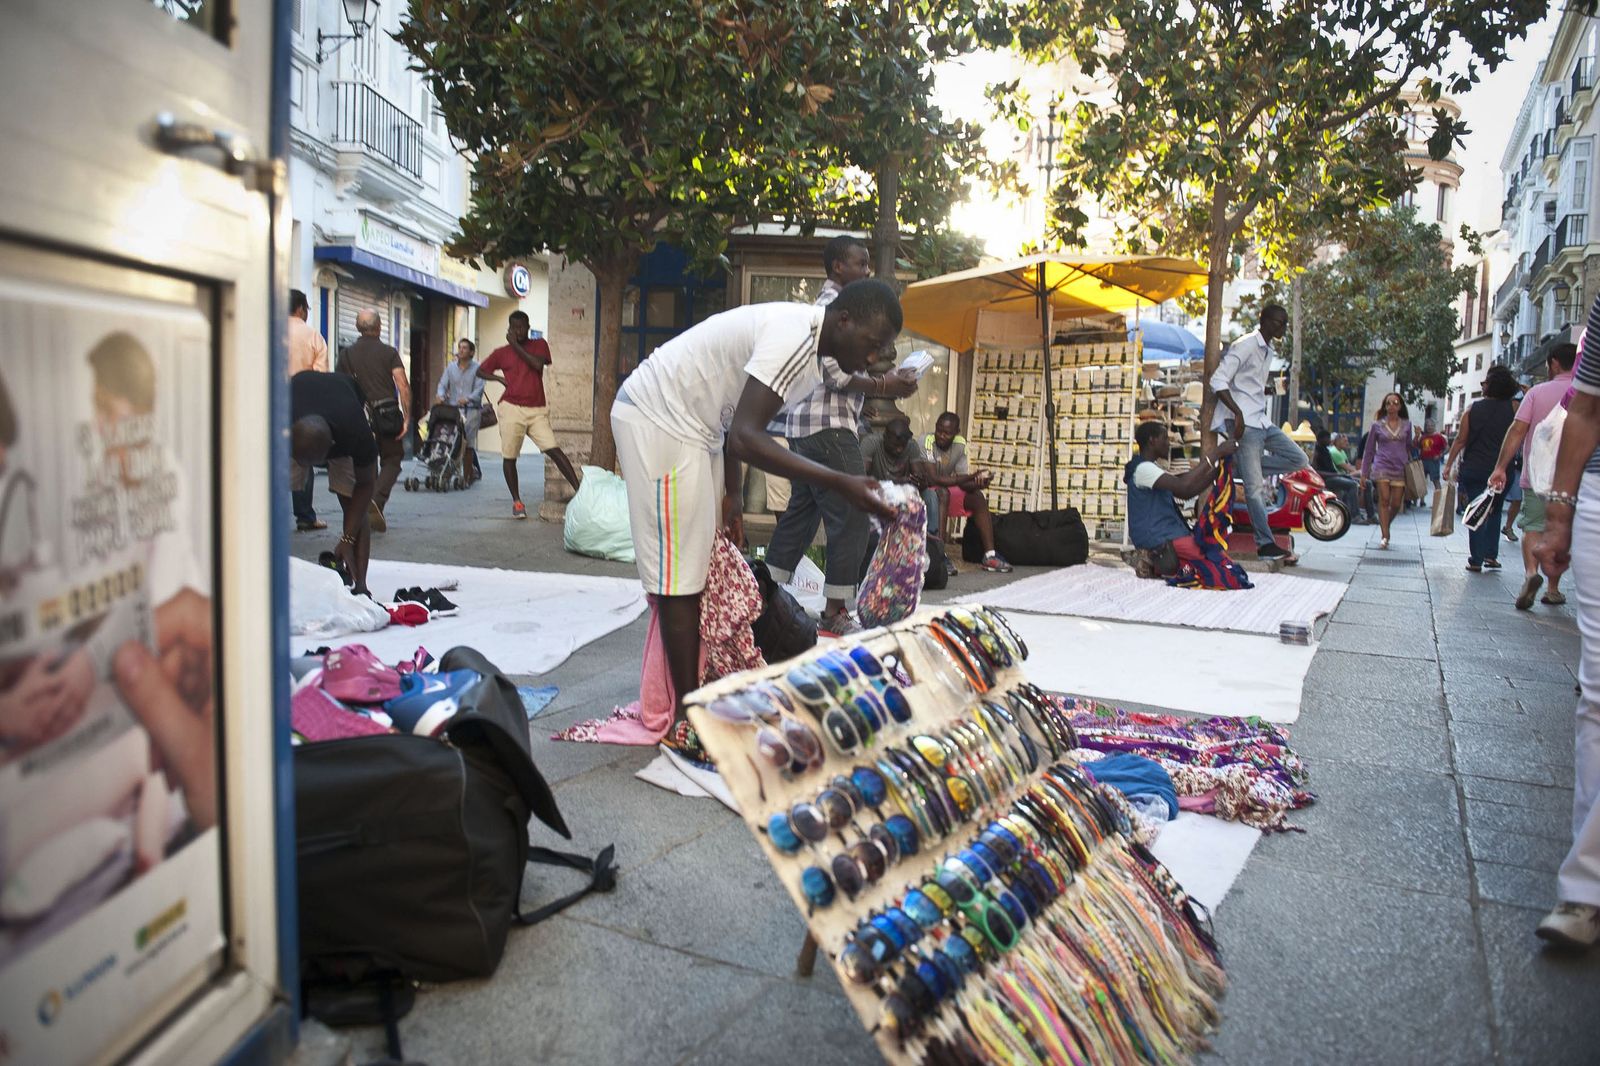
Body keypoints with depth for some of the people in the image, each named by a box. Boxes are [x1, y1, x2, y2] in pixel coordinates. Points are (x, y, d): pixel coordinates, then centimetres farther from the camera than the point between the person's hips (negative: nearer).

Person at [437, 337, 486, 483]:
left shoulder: (477, 368, 2)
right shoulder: (450, 367, 14)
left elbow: (479, 389, -8)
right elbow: (443, 384, 8)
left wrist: (467, 399, -26)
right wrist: (441, 396, -14)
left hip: (471, 410, -4)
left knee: (468, 443, -9)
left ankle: (467, 475, -2)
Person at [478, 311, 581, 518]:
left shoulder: (539, 344, 8)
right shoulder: (501, 353, 10)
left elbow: (538, 364, -11)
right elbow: (481, 371, 19)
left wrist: (516, 345, -7)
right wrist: (499, 378, 1)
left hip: (537, 410, -1)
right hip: (511, 408, 1)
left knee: (554, 450, -13)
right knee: (509, 457, 3)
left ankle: (578, 490, -17)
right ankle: (516, 501, 15)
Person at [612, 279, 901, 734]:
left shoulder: (806, 343, 6)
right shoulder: (795, 338, -25)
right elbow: (745, 437, -33)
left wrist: (732, 493, 10)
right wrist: (840, 483, -36)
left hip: (689, 423, 10)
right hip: (656, 420, -10)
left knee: (703, 566, 12)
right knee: (678, 576, -6)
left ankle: (699, 690, 21)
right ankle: (687, 717, 2)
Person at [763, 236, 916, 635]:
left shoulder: (826, 303, 22)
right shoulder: (835, 304, -11)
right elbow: (833, 372, -19)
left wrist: (885, 379, 14)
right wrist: (882, 386, -13)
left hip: (804, 423, 11)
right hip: (827, 425, -11)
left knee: (801, 513, 15)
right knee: (851, 517, -7)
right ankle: (836, 613, -4)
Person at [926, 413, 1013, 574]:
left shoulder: (960, 445, -5)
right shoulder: (927, 441, -22)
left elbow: (962, 482, -7)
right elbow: (932, 478, -29)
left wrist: (978, 483, -31)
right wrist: (972, 476, -31)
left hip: (947, 491, 6)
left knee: (977, 496, -12)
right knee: (942, 493, -35)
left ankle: (989, 554, -16)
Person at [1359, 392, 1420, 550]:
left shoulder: (1406, 425, 10)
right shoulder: (1377, 425, 6)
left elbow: (1409, 447, 17)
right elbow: (1369, 450, 9)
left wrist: (1416, 438, -5)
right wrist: (1364, 473, 6)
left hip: (1400, 468, 2)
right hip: (1382, 466, -2)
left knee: (1396, 504, 1)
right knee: (1384, 500, -12)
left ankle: (1385, 526, 27)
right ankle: (1385, 536, -9)